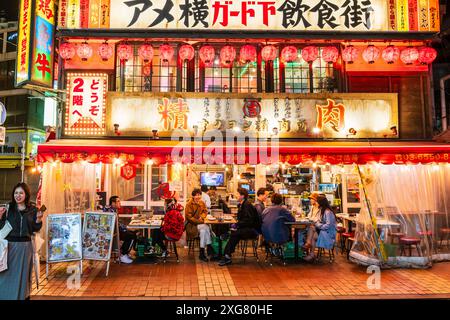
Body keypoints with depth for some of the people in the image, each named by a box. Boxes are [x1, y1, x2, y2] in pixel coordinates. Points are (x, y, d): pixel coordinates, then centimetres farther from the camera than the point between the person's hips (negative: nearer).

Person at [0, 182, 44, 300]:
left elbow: (35, 229, 5)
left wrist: (38, 219, -11)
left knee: (22, 274, 11)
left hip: (25, 246, 1)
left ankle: (23, 296, 24)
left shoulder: (32, 210, 2)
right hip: (9, 245, -1)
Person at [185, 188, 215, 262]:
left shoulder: (202, 203, 7)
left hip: (201, 223, 5)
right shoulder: (189, 204, -10)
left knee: (203, 231, -29)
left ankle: (202, 253, -21)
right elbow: (189, 217, -12)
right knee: (206, 228, -28)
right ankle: (209, 248, -18)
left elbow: (205, 211, 17)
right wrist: (199, 221, -18)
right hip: (191, 225, -4)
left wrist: (202, 217, -5)